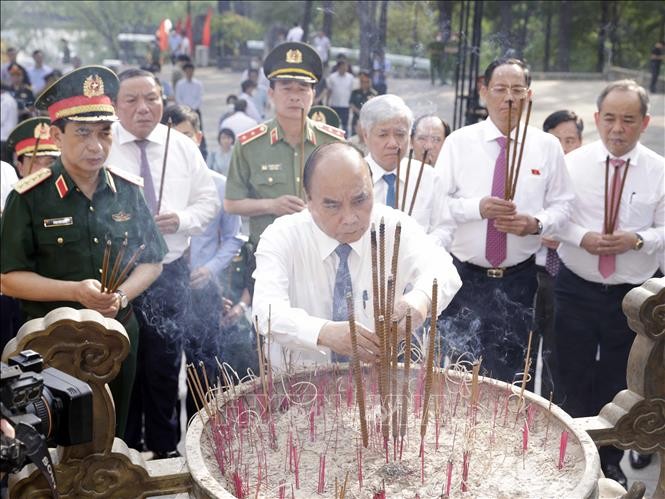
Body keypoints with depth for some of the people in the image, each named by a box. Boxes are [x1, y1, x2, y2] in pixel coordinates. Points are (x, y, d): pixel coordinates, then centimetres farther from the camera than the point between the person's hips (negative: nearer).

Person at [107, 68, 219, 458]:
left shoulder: (183, 147, 7)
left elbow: (209, 201, 9)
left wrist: (182, 220, -9)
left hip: (170, 272, 2)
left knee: (165, 364, 11)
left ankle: (165, 448, 27)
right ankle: (125, 449, 27)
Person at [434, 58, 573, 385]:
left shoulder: (547, 146, 2)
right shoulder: (458, 142, -2)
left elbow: (561, 206, 6)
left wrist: (537, 223, -15)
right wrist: (478, 207, -22)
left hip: (518, 279, 1)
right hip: (464, 275, -1)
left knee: (510, 372, 12)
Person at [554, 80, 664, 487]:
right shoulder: (573, 163, -3)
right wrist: (581, 237, -19)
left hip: (632, 295, 1)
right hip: (577, 290, 0)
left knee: (618, 387, 14)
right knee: (575, 382, 9)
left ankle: (610, 463, 33)